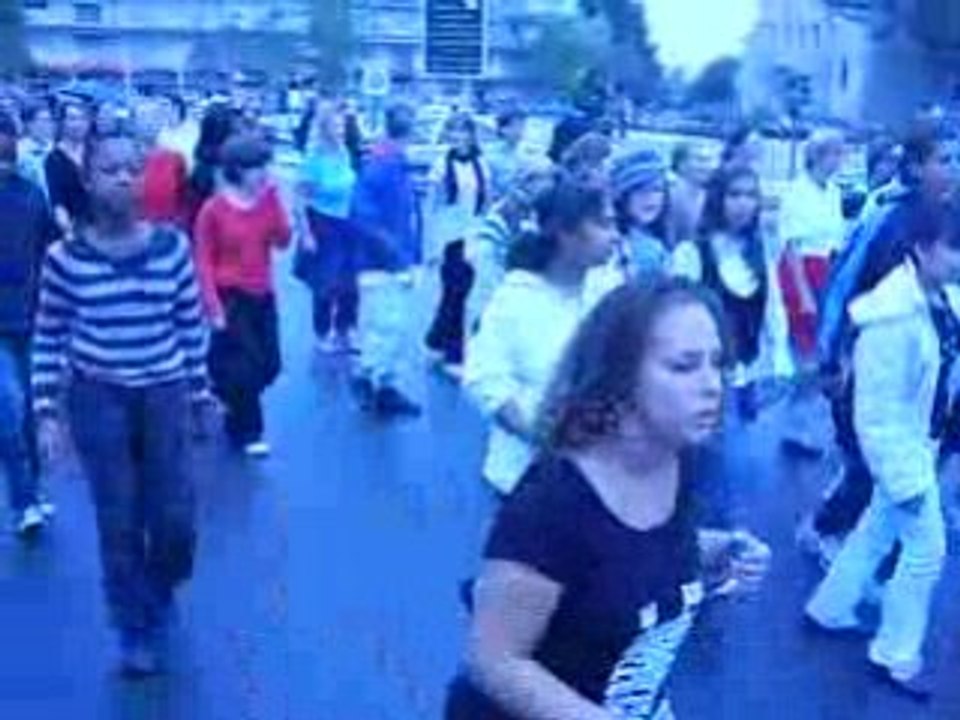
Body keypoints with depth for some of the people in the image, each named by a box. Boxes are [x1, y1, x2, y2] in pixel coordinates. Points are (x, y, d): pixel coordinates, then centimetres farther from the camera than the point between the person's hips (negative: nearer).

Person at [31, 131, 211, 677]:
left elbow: (193, 326, 3)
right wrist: (47, 411, -2)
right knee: (119, 524, 6)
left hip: (165, 394, 1)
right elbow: (48, 339, 0)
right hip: (97, 399, -1)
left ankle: (159, 597, 35)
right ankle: (135, 631, 26)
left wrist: (199, 393, 7)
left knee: (175, 520, 1)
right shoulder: (67, 258, -9)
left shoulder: (172, 247, -6)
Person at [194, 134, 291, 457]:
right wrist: (213, 305, -15)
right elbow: (203, 261, -10)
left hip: (263, 295, 6)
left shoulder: (268, 199, 3)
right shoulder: (214, 209, -11)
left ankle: (227, 392, 39)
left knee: (270, 366, 11)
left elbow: (283, 240, -8)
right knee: (245, 366, -3)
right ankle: (247, 433, 15)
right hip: (231, 296, -6)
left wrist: (274, 199, -12)